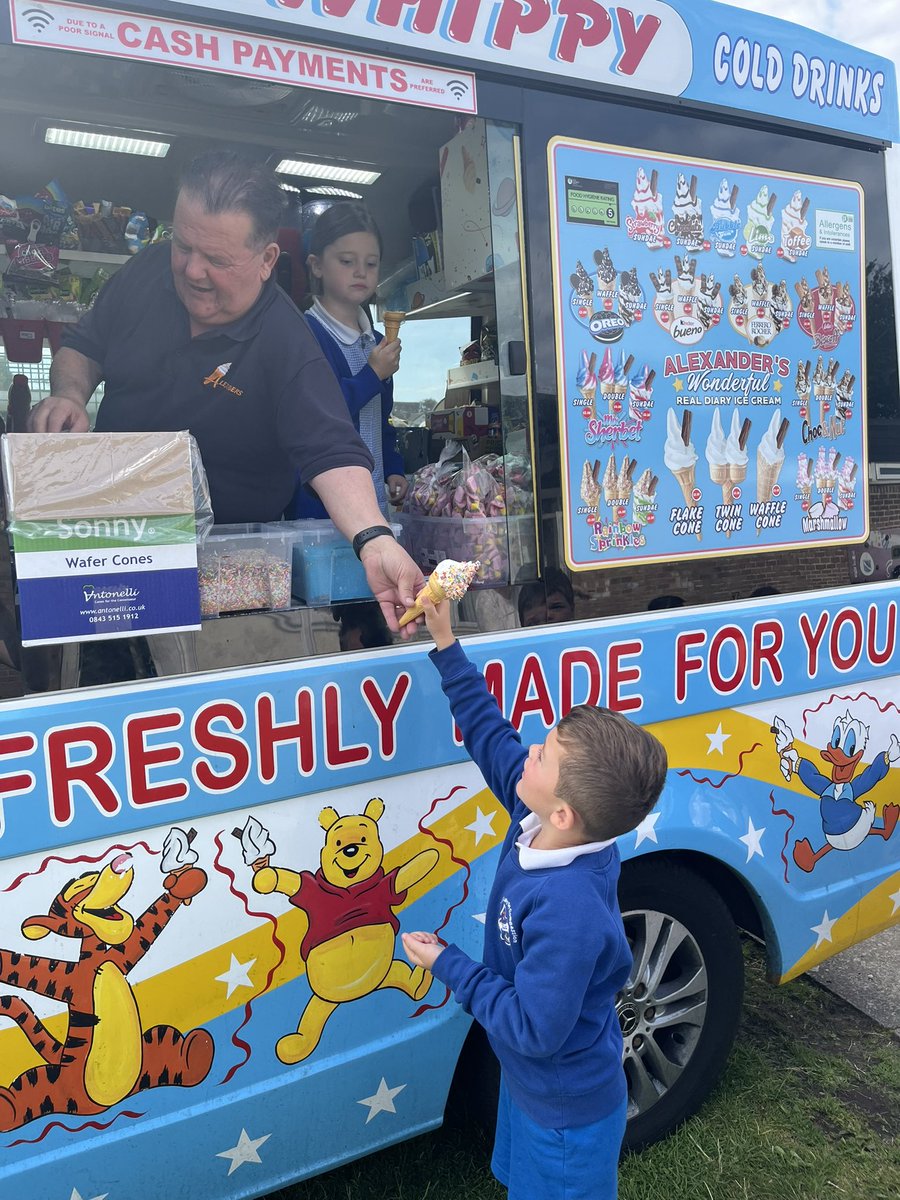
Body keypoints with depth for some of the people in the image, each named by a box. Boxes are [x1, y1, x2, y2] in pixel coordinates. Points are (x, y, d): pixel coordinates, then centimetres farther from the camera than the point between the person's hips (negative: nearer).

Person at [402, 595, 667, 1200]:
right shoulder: (541, 824, -20)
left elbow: (534, 1029, -32)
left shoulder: (568, 912, -43)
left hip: (566, 1115, -7)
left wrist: (448, 965, -23)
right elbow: (492, 735, -6)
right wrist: (447, 646, -8)